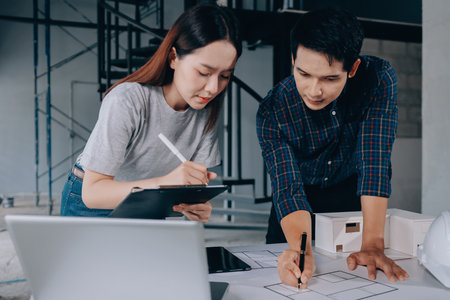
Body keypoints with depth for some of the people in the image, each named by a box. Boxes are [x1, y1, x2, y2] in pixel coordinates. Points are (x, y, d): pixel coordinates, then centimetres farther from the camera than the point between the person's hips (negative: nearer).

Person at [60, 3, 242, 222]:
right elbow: (92, 192, -28)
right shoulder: (126, 101, -27)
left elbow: (194, 181, -7)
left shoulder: (206, 111, -11)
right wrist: (164, 183, -43)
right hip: (92, 205, -3)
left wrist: (195, 206, -31)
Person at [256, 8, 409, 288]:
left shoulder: (379, 79, -27)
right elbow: (289, 189, -32)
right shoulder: (272, 112, -27)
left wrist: (373, 245, -39)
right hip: (304, 198, 0)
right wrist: (301, 249, -52)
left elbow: (375, 161, -31)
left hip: (353, 196, 0)